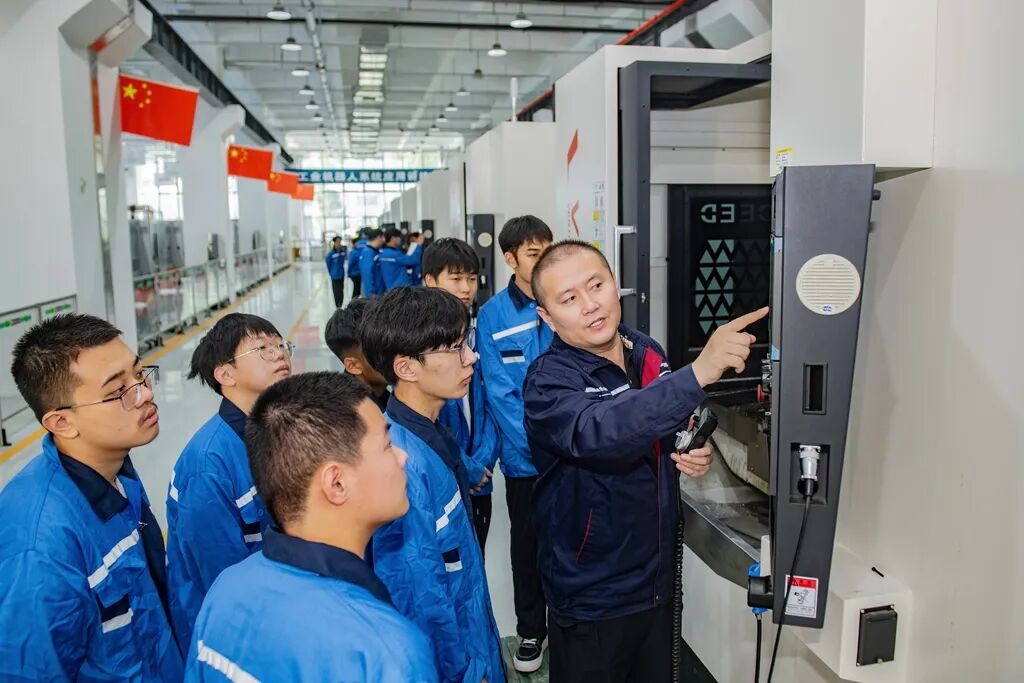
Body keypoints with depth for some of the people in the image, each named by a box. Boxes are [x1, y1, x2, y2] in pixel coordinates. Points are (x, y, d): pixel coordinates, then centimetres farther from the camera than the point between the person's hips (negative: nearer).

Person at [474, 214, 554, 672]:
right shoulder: (494, 315, -8)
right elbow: (499, 393, -10)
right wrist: (539, 445, -16)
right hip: (524, 457, -1)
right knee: (527, 543, 16)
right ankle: (531, 630, 36)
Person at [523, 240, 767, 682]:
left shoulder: (649, 354, -1)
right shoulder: (548, 382, -21)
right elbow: (597, 431, -42)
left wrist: (693, 453, -6)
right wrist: (698, 373, -50)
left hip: (658, 583, 6)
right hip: (593, 600, -6)